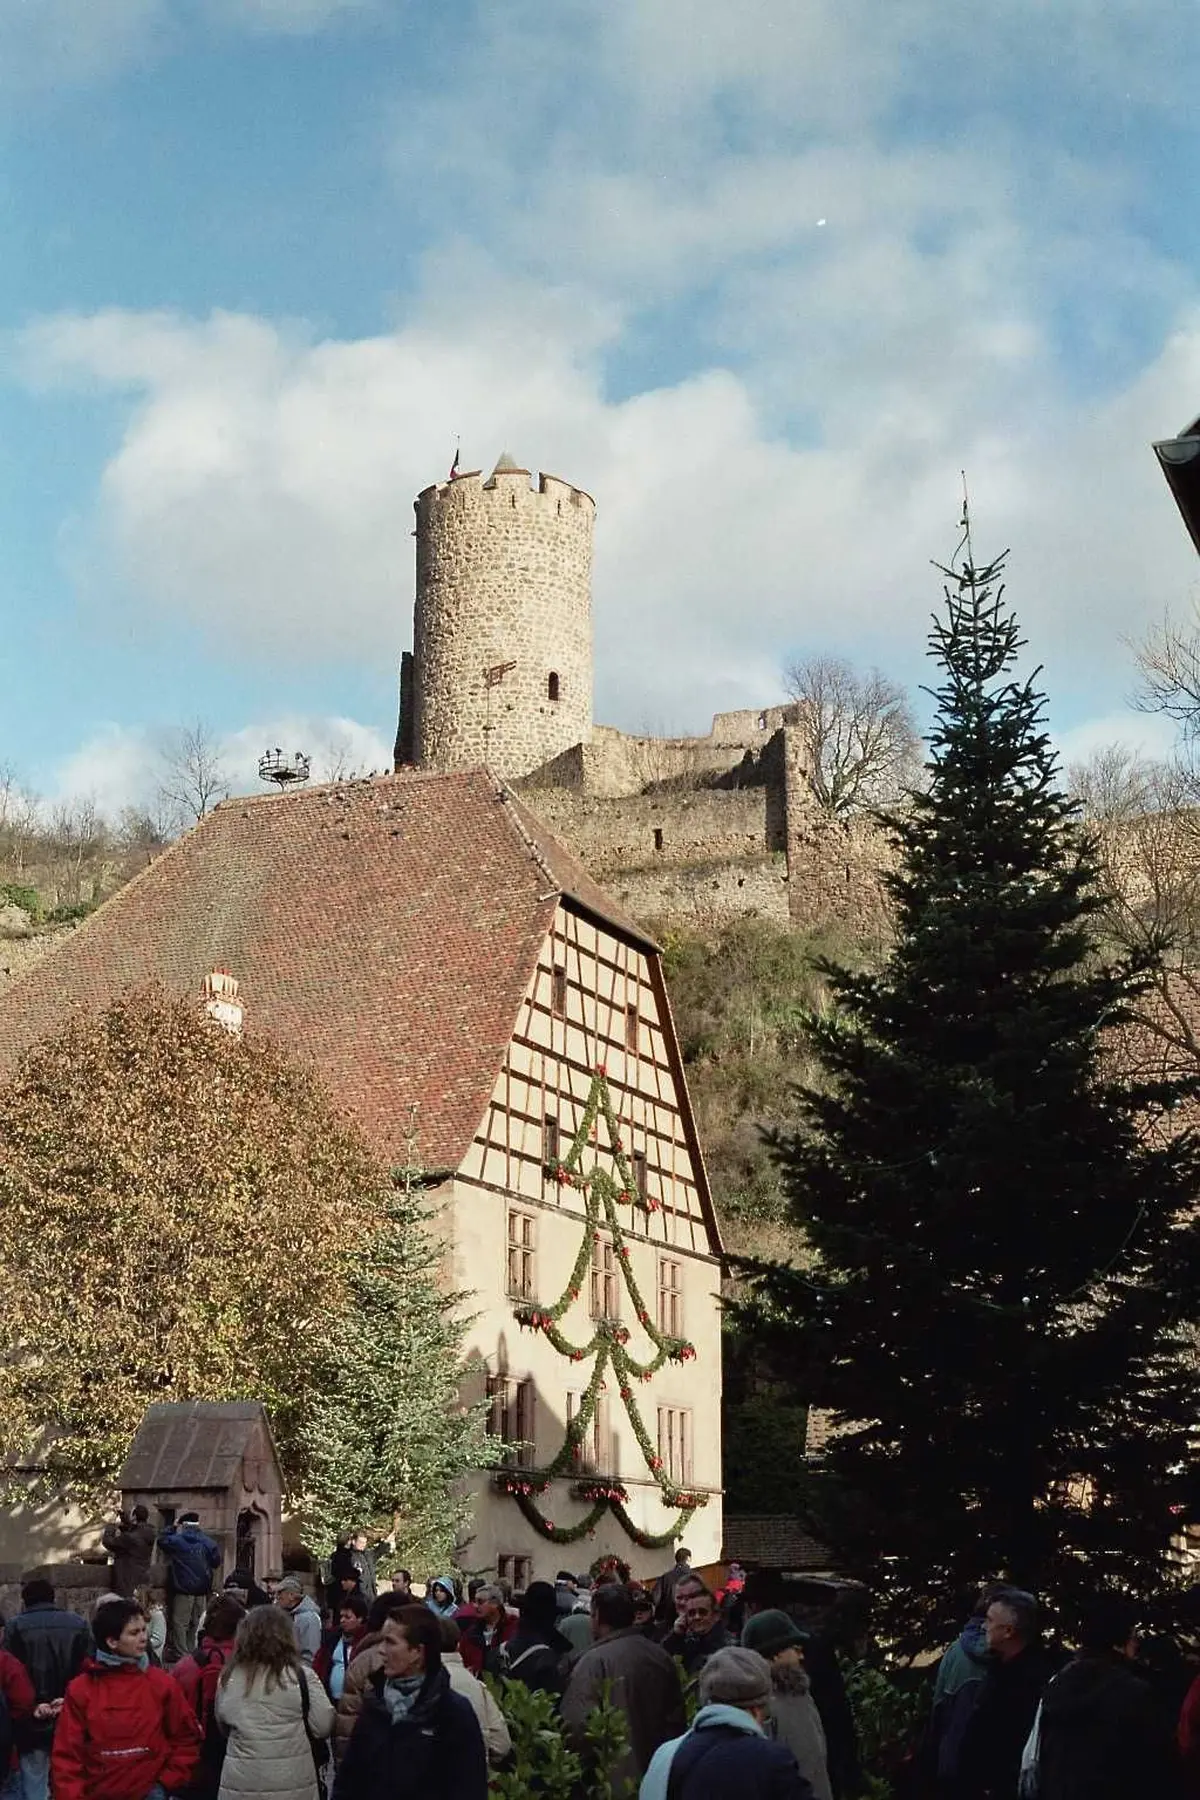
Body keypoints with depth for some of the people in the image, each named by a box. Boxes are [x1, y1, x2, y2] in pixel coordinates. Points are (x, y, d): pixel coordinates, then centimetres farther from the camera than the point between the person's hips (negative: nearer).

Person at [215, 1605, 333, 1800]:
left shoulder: (229, 1677, -1)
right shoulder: (301, 1676, -10)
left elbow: (222, 1724, 13)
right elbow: (323, 1726, -8)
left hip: (240, 1784, 2)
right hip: (292, 1783, -2)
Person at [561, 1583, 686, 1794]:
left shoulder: (595, 1660, -16)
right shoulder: (662, 1656, 4)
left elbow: (577, 1726, -22)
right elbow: (677, 1719, 11)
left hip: (612, 1780, -6)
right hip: (656, 1773, 6)